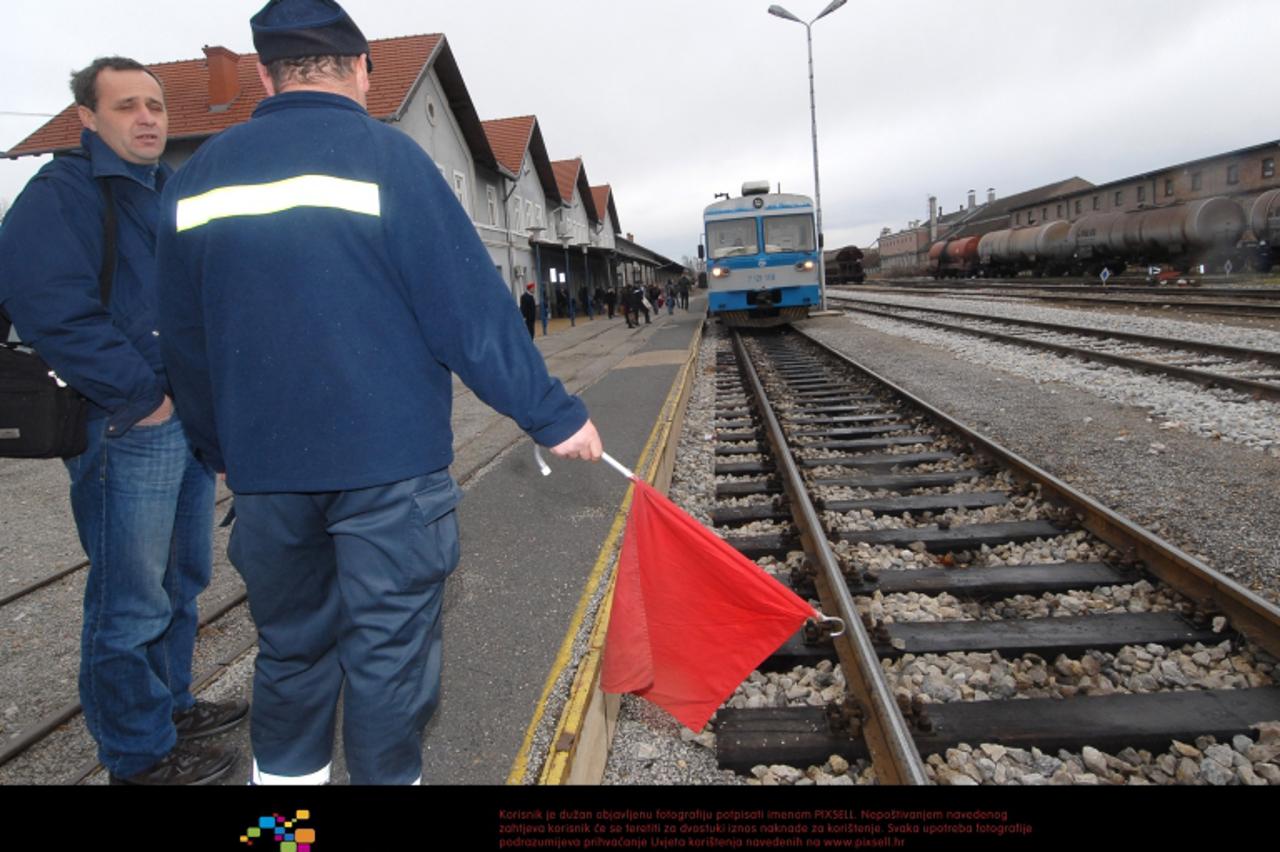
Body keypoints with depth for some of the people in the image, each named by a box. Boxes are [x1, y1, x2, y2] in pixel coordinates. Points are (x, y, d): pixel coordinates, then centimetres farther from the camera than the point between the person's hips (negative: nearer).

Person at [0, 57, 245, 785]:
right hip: (128, 428, -8)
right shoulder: (63, 193, -8)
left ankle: (171, 705, 36)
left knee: (181, 581, 19)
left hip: (192, 420, 8)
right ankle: (141, 753, 16)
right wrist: (140, 397, -19)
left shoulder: (175, 194, 17)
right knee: (131, 601, 1)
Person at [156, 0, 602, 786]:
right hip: (388, 462, -4)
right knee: (389, 653, 8)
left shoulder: (198, 175, 8)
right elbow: (470, 307, -13)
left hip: (266, 465, 5)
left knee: (290, 647, 20)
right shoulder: (384, 154, -7)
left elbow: (186, 341, 12)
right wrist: (554, 415, -7)